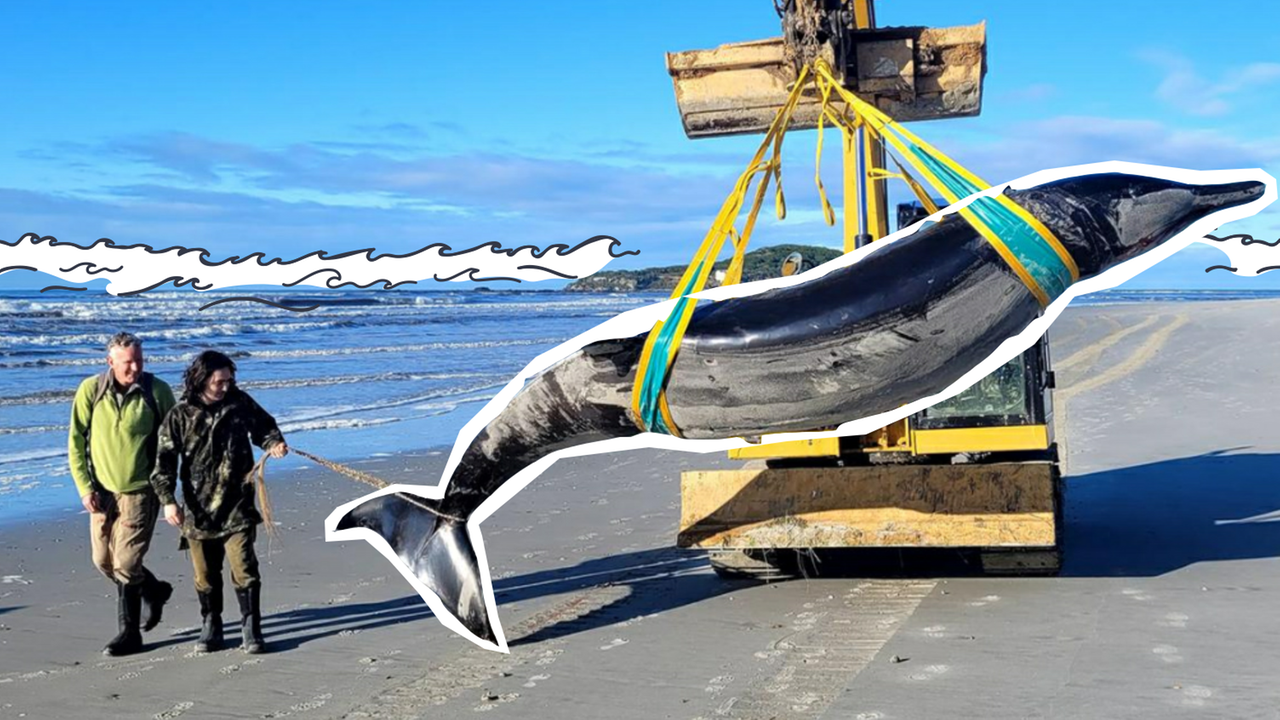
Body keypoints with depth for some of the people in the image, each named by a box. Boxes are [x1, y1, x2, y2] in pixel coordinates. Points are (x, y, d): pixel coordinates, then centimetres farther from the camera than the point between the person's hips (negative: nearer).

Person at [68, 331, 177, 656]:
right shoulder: (90, 390, -6)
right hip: (102, 491, 4)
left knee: (126, 564, -8)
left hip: (140, 491, -4)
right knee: (104, 561, 11)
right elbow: (76, 442, 0)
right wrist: (84, 488, -7)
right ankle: (154, 591, 36)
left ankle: (130, 634, 13)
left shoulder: (157, 391, -9)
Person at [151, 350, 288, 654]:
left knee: (243, 568, -7)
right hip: (198, 509, 0)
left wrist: (273, 443, -3)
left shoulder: (240, 403, 2)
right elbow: (164, 461, -3)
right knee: (205, 575, 10)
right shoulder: (180, 416, -3)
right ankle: (210, 626, 27)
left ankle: (251, 629, 3)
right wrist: (168, 500, -13)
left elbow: (263, 425, 19)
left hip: (237, 506, 0)